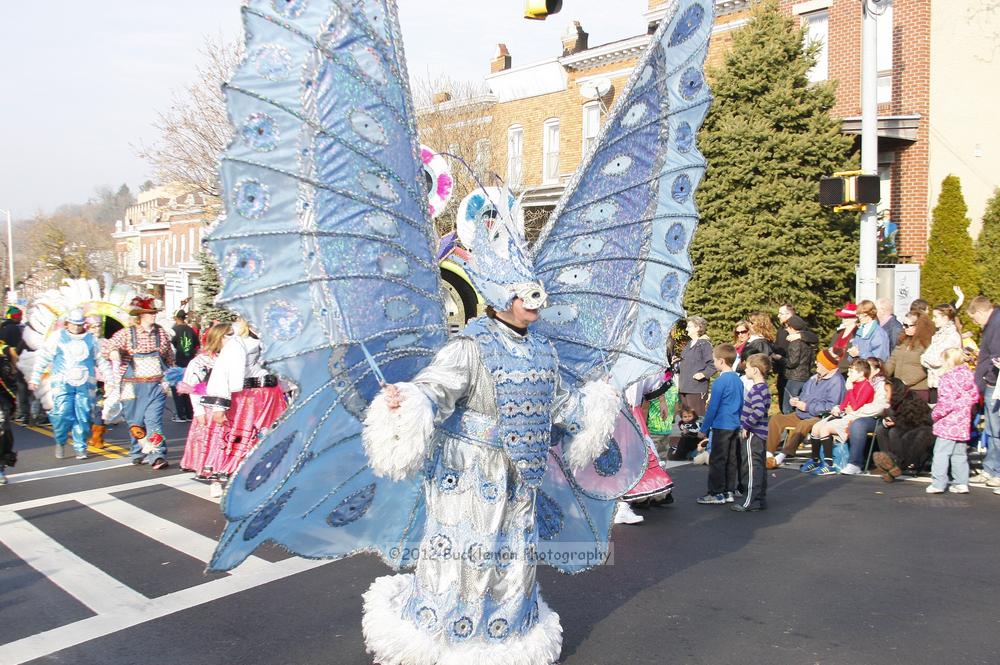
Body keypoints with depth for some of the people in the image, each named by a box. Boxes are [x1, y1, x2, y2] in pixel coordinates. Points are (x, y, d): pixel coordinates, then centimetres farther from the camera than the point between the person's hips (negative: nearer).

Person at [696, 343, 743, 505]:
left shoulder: (720, 382, -15)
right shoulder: (738, 380, 9)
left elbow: (712, 408, -13)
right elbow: (741, 405, 16)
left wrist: (704, 428, -6)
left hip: (721, 427, -8)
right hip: (735, 425, 8)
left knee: (717, 460, -1)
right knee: (731, 460, 12)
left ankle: (716, 493, 3)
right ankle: (729, 492, 19)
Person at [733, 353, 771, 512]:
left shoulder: (757, 389, -18)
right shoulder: (763, 387, 13)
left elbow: (758, 412, -30)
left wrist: (746, 425, -21)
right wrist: (746, 426, 16)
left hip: (752, 435, -10)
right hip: (760, 434, 10)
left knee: (751, 467, -4)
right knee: (759, 466, 15)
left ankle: (750, 502, 1)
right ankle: (760, 499, 24)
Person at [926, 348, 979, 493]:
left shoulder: (946, 378, -15)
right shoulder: (968, 375, 7)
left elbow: (947, 401, -20)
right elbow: (975, 396, 11)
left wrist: (936, 414, -8)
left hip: (948, 423, -8)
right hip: (964, 421, 8)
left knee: (941, 453, -3)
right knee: (960, 453, 15)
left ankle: (938, 483, -3)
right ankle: (961, 483, 17)